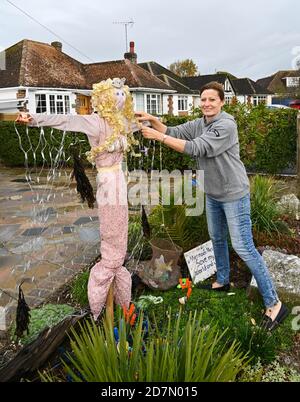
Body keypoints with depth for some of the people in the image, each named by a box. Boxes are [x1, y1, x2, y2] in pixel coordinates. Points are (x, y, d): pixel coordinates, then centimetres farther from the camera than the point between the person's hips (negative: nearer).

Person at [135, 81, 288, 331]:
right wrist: (152, 120, -14)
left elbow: (195, 148, -28)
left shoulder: (226, 125, -21)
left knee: (244, 247, -9)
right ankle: (223, 281, 43)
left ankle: (273, 303, 1)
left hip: (234, 194, -8)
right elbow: (174, 133, 4)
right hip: (213, 194, 9)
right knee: (217, 239, 21)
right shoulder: (198, 124, 5)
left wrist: (157, 136, -26)